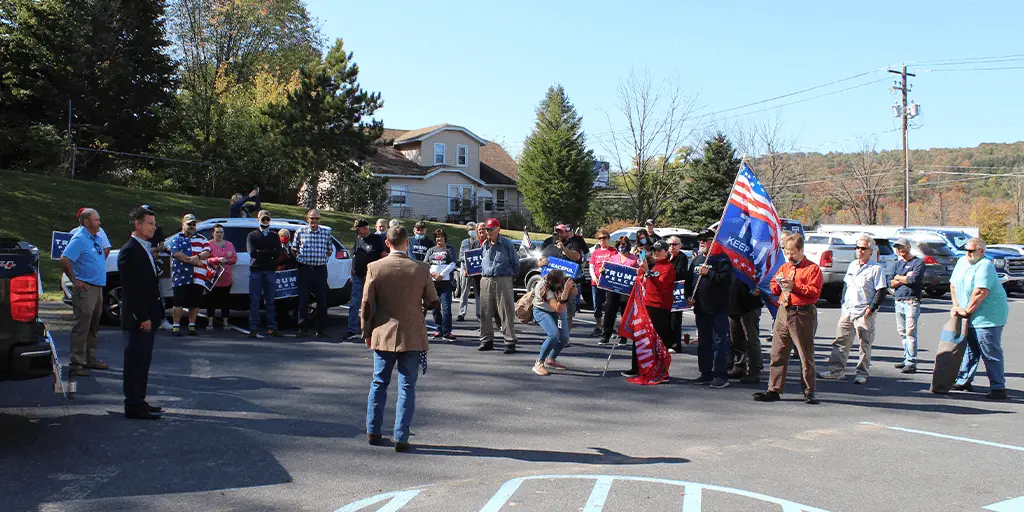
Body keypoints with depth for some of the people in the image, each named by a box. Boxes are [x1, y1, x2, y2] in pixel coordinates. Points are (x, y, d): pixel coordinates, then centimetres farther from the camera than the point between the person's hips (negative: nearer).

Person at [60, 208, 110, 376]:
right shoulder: (79, 239, -13)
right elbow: (64, 260, -22)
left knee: (93, 326, 15)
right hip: (85, 289, -9)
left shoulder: (97, 238, 14)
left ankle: (90, 359, 24)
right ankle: (76, 364, -5)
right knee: (81, 327, -8)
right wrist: (75, 281, -18)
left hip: (98, 287, 9)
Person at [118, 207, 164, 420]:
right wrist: (142, 317, -20)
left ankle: (138, 402, 23)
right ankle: (134, 406, 4)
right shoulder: (129, 251, -14)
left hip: (148, 317, 10)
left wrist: (151, 315, 16)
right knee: (136, 361, -3)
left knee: (142, 361, 15)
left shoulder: (144, 249, 16)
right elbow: (131, 289, -19)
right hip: (138, 319, -10)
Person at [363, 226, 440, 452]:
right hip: (412, 337, -1)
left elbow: (366, 303, -5)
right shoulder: (421, 270, -8)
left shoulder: (375, 268, -6)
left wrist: (366, 331, 6)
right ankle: (401, 438, 4)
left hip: (383, 334, 1)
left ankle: (373, 432, 21)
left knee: (379, 383, 15)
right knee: (407, 387, 4)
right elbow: (432, 302, 0)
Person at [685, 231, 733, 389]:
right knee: (703, 342, 12)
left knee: (720, 342, -5)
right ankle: (706, 373, 20)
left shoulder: (722, 260, -6)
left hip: (718, 309, -7)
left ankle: (721, 375, 0)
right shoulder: (696, 261, 16)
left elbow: (727, 279, -19)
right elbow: (689, 280, 22)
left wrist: (708, 273, -21)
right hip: (700, 308, 7)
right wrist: (688, 295, 8)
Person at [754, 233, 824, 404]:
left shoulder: (813, 268, -3)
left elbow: (815, 292, -12)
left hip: (803, 314, -6)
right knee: (777, 353, 5)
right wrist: (778, 284, -2)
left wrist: (795, 286, -17)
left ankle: (809, 392, 10)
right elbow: (774, 288, 20)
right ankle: (774, 390, 11)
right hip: (783, 313, 6)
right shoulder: (783, 267, 18)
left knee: (806, 355, 1)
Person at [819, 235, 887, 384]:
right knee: (841, 341, 6)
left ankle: (862, 374, 8)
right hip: (847, 310, 6)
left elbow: (881, 291, -9)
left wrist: (872, 308, -14)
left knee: (864, 344, 0)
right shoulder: (852, 266, 14)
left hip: (864, 313, -6)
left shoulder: (876, 269, -6)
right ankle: (836, 370, 11)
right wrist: (843, 303, 13)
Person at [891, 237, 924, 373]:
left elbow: (915, 279, -18)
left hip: (912, 302, -7)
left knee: (910, 332, -10)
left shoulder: (918, 262, -2)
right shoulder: (898, 263, 18)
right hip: (899, 301, 7)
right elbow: (891, 283, 9)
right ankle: (907, 358, 18)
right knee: (902, 332, 10)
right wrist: (906, 278, -6)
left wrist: (898, 277, -3)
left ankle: (912, 363, -10)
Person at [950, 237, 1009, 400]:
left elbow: (981, 292, -26)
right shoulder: (962, 262, 10)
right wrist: (956, 307, 7)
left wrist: (966, 310, -19)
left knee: (991, 353, -6)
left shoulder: (985, 266, -18)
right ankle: (964, 381, 27)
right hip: (971, 319, 9)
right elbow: (953, 285, 17)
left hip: (988, 317, -9)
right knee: (971, 349, 17)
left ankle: (998, 388, -1)